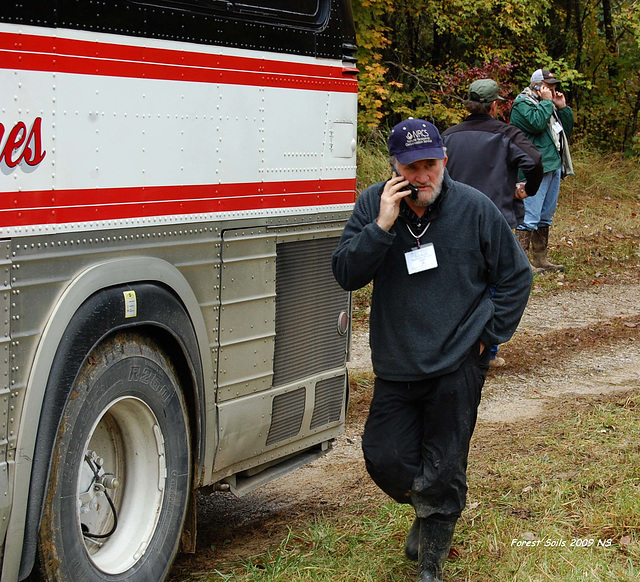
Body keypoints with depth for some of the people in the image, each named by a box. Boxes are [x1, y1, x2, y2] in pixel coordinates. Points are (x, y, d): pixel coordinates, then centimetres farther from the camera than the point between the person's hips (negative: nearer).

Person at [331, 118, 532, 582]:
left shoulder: (475, 208, -6)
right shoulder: (373, 205, -2)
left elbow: (517, 275, 5)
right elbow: (346, 275, -10)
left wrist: (490, 335, 0)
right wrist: (382, 226, -22)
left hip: (458, 365, -2)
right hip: (396, 366, 3)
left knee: (442, 473, 0)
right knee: (384, 458, 3)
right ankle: (427, 510, 37)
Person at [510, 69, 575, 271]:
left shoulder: (548, 105, 21)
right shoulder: (522, 104, -6)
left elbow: (567, 131, 21)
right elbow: (536, 123, -23)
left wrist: (563, 108, 9)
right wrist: (547, 102, -12)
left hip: (553, 167, 10)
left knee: (545, 216, 14)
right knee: (529, 217, -13)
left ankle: (540, 259, 21)